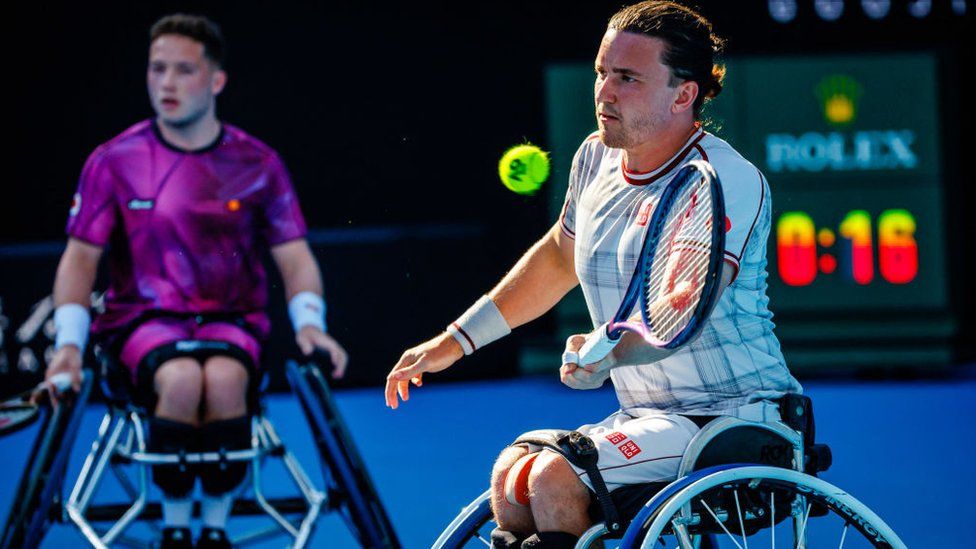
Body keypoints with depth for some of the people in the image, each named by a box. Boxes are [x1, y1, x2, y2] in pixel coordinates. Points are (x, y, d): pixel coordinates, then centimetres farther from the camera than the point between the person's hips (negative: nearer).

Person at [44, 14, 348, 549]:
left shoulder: (256, 163, 2)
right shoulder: (113, 162, 0)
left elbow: (294, 257, 6)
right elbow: (80, 257, 2)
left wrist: (309, 322, -13)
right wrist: (69, 342, -12)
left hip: (231, 319, 1)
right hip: (142, 318, -1)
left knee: (224, 380, -35)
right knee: (181, 379, -35)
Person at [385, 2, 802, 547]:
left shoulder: (728, 181, -17)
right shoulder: (596, 159, 8)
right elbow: (558, 256, 26)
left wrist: (605, 353, -46)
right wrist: (456, 340, 26)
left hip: (735, 420, -8)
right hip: (647, 418, 8)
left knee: (556, 477, -23)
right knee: (512, 471, -6)